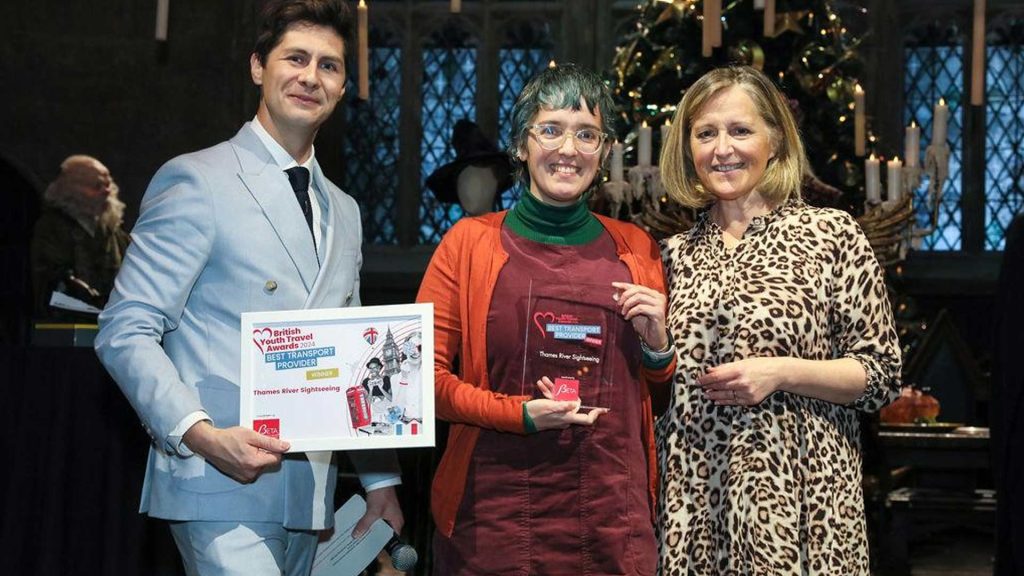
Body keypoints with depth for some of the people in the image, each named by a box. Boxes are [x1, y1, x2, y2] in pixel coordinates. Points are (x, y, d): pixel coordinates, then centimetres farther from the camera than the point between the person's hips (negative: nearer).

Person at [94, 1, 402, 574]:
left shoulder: (344, 211, 18)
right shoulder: (196, 181, -4)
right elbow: (125, 332, -10)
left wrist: (380, 480, 15)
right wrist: (201, 434, -23)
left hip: (309, 494, 7)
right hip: (220, 484, -7)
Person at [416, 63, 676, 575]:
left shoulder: (636, 249, 9)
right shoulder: (470, 242, 1)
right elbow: (425, 374, -2)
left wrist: (656, 345, -2)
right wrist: (520, 414, -14)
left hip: (613, 510, 2)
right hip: (496, 508, -2)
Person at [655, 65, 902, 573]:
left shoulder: (831, 234, -1)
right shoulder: (676, 254, 11)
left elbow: (882, 376, -2)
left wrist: (781, 372, -14)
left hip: (797, 493, -3)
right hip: (691, 496, 4)